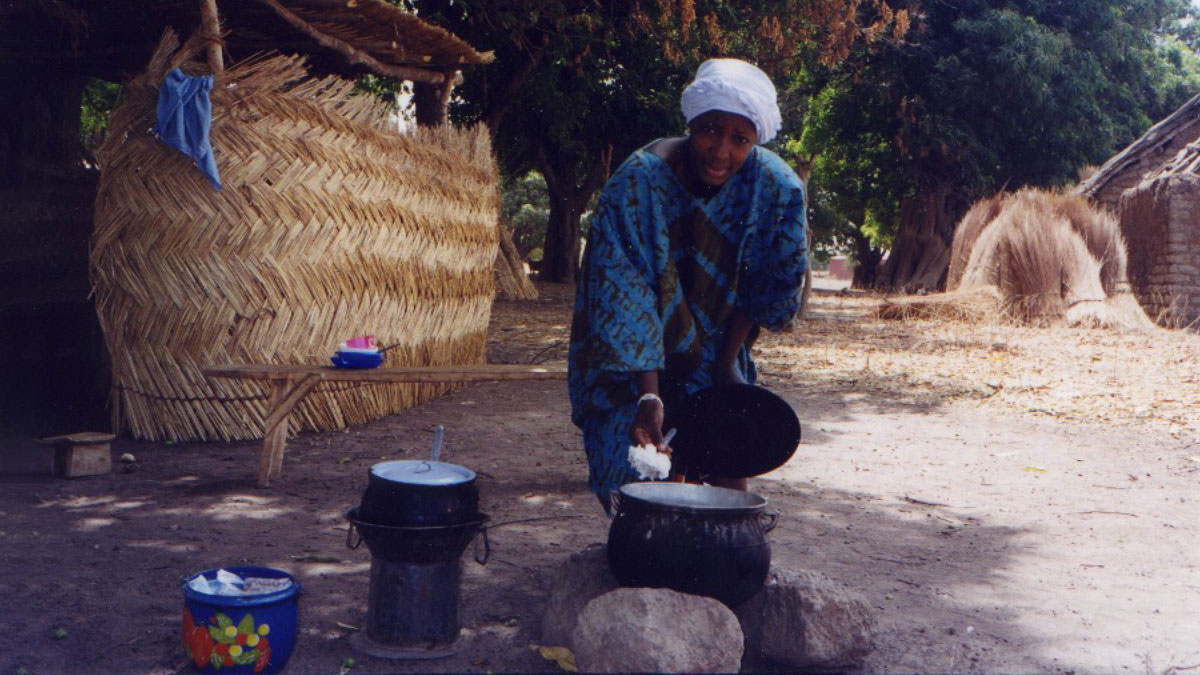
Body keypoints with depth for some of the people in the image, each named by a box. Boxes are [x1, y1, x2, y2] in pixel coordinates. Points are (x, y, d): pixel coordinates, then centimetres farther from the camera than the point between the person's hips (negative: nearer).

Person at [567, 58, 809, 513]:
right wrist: (647, 394, -38)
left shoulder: (778, 189, -19)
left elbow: (767, 288, -6)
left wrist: (728, 360, -7)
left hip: (716, 348, 3)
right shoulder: (636, 182, -28)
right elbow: (626, 299, -32)